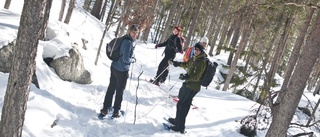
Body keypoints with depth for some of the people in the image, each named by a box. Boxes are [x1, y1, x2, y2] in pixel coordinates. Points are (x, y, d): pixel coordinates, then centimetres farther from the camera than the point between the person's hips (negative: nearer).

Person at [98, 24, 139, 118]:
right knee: (119, 91, 8)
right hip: (122, 70, -8)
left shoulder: (124, 39, 6)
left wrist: (131, 58, 12)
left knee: (111, 88, 15)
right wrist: (133, 60, -5)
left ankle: (105, 110, 23)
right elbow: (126, 59, -23)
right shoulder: (129, 43, -21)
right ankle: (116, 112, 19)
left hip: (114, 67, 8)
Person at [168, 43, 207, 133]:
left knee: (181, 105, -10)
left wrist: (187, 76, -42)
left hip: (192, 87, -10)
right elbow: (187, 64, 31)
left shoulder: (202, 62, -18)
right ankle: (178, 120, 42)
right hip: (188, 84, 10)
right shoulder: (195, 58, 10)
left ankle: (179, 127, -4)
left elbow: (197, 76, -27)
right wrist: (178, 64, 31)